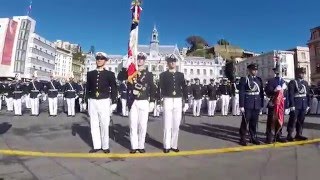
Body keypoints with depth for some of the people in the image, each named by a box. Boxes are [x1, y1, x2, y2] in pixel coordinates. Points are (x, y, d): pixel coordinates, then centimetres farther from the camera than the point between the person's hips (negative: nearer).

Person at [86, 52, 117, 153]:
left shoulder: (110, 74, 3)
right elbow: (88, 88, 13)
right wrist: (88, 101, 9)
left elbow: (114, 89, 2)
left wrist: (114, 102, -5)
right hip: (92, 102, 3)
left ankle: (105, 146, 13)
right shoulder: (90, 74, 11)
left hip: (104, 102, -3)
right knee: (94, 125, 6)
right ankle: (97, 146, 17)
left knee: (104, 125, 1)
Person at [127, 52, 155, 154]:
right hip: (132, 102, 1)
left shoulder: (149, 74, 7)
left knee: (143, 125, 3)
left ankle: (141, 146, 17)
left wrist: (152, 102, -1)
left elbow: (152, 89, 4)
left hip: (144, 102, -1)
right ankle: (134, 146, 15)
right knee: (133, 125, 4)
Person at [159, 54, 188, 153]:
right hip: (167, 101, -3)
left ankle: (174, 145, 18)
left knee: (176, 125, 7)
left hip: (178, 101, 3)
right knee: (167, 125, 0)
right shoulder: (163, 75, 3)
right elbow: (160, 88, -2)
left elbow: (184, 89, 9)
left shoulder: (181, 75, 11)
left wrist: (186, 102, 4)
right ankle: (166, 146, 10)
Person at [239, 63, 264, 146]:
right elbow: (241, 93, -9)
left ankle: (253, 137, 24)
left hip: (257, 105, 5)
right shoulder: (244, 79, -4)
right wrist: (241, 106, -13)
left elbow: (261, 93, 13)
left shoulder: (259, 79, 12)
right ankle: (242, 138, 12)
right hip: (247, 105, -4)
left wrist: (261, 104, 9)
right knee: (245, 122, 3)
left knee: (254, 122, 12)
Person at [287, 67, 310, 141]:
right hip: (296, 105, -6)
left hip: (303, 105, 6)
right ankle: (289, 135, 3)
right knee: (292, 120, -3)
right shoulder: (292, 82, -6)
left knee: (301, 120, 10)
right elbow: (291, 95, -12)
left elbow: (308, 94, 16)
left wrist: (308, 105, 11)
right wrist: (292, 105, -17)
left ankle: (298, 134, 20)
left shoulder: (305, 83, 14)